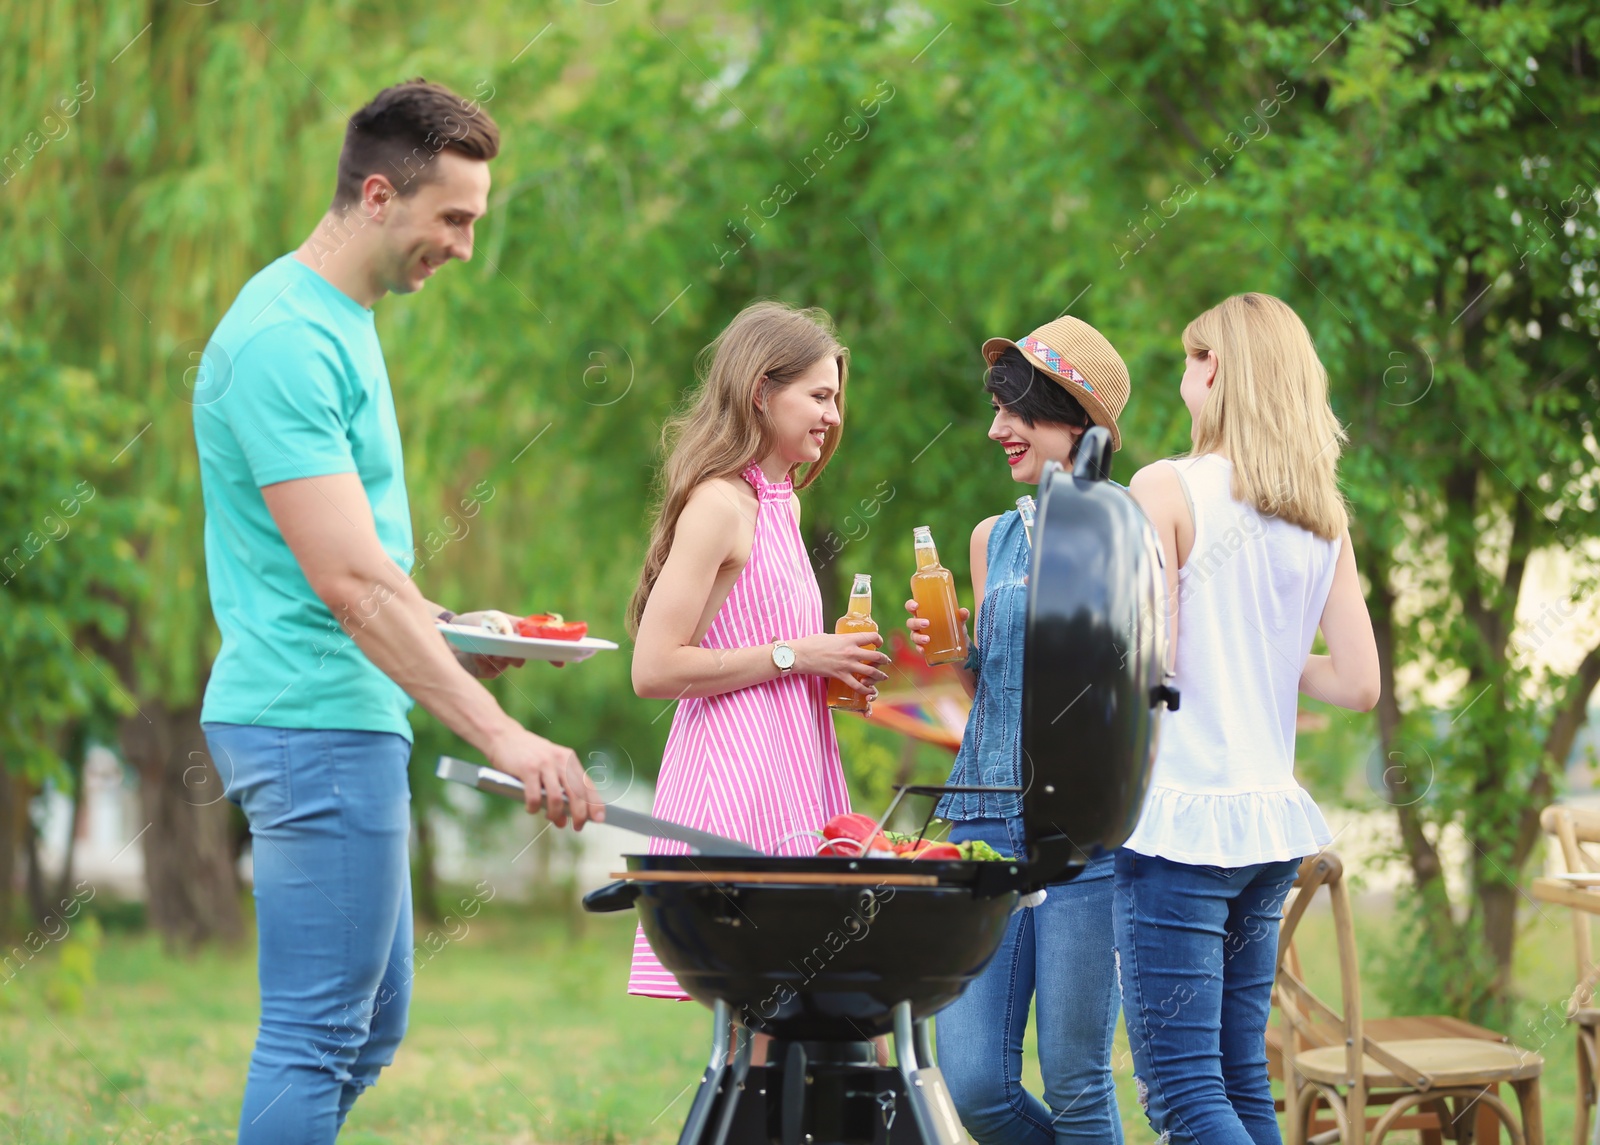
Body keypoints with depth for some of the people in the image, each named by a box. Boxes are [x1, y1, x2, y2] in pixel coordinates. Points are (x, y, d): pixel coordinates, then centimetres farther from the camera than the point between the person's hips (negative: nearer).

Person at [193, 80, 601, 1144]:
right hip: (317, 723, -11)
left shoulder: (342, 319, 15)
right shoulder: (285, 340, -18)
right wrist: (502, 735, -27)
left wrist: (448, 638, 13)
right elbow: (349, 580, -24)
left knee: (370, 1027, 15)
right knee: (319, 1036, -7)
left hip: (350, 716, 11)